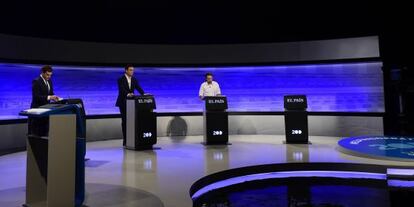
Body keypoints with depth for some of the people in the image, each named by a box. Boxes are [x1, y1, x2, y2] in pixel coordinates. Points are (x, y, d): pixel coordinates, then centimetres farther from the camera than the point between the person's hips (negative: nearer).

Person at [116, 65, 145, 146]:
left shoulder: (134, 79, 7)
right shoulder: (121, 80, -10)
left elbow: (138, 88, -4)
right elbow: (122, 89, -25)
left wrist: (144, 94, -23)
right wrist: (127, 94, -45)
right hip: (123, 103, -4)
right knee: (125, 121, -1)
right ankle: (125, 140, 6)